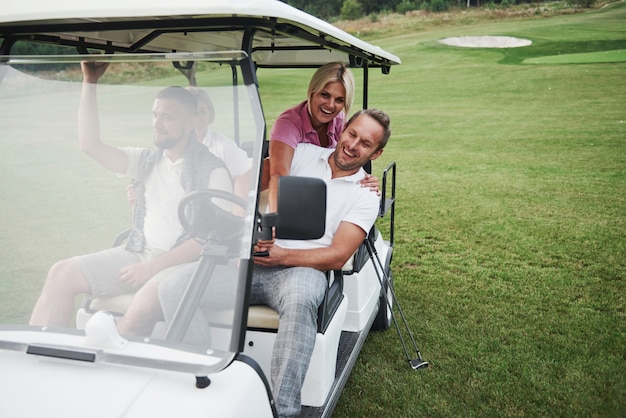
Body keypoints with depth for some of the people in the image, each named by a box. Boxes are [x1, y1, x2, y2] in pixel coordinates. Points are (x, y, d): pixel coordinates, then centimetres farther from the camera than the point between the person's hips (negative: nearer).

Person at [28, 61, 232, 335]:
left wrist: (153, 266, -18)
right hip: (138, 252, 6)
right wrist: (90, 82, 0)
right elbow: (90, 144, 5)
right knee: (62, 273, -10)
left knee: (147, 300, -36)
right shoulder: (147, 161, 14)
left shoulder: (213, 171, -4)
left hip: (182, 262, -6)